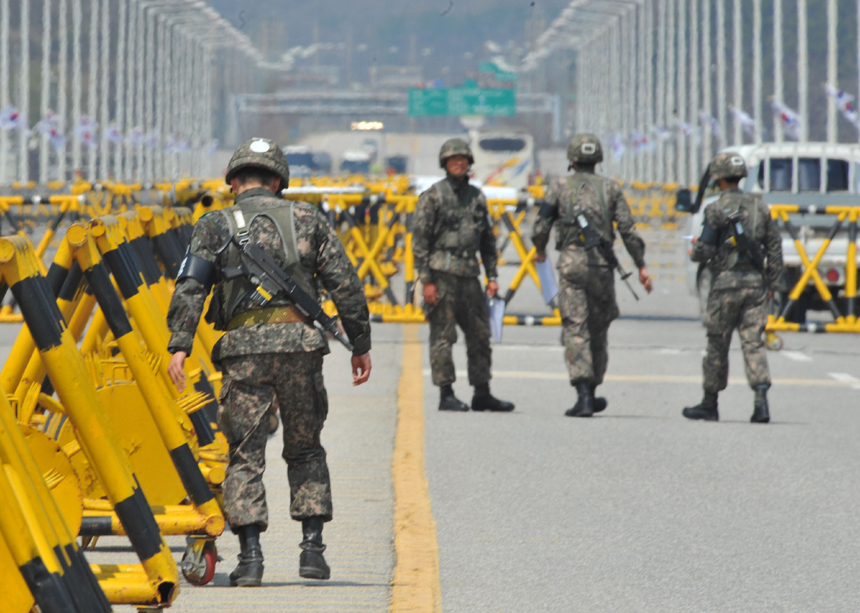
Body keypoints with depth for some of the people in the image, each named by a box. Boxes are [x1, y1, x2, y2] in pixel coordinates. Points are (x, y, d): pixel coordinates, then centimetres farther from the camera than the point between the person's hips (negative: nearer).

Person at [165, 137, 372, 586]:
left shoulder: (215, 225, 9)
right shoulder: (306, 218, 13)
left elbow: (190, 287, -5)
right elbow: (345, 285, 8)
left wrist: (179, 346, -11)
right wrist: (360, 344, 14)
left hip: (243, 347, -1)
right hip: (298, 342, 1)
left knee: (245, 455, 3)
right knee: (305, 450, 15)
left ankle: (250, 555, -8)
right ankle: (312, 548, 7)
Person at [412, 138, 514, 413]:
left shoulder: (476, 197, 14)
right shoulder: (432, 196, -4)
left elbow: (487, 239, 19)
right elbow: (420, 239, -7)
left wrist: (492, 276, 11)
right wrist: (426, 281, -13)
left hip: (469, 275, 6)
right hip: (442, 274, -6)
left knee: (480, 335, 6)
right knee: (443, 336, -4)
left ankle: (482, 394, 13)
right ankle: (446, 395, 0)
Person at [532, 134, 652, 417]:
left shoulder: (559, 187, 5)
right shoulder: (610, 188, 9)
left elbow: (541, 225, 2)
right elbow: (628, 229, 2)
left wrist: (540, 249, 23)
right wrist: (641, 266, 6)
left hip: (571, 263, -2)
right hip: (602, 264, 2)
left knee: (575, 330, -5)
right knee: (597, 330, 15)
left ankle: (583, 396, -19)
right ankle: (591, 393, 25)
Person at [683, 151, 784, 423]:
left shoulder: (716, 209, -8)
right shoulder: (760, 207, 7)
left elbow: (706, 250, -11)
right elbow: (775, 248, 8)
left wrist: (695, 249, 12)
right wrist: (774, 282, 14)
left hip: (727, 281, -4)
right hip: (755, 282, 4)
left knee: (718, 345, 7)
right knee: (753, 342, 1)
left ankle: (709, 403, 17)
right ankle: (761, 399, -16)